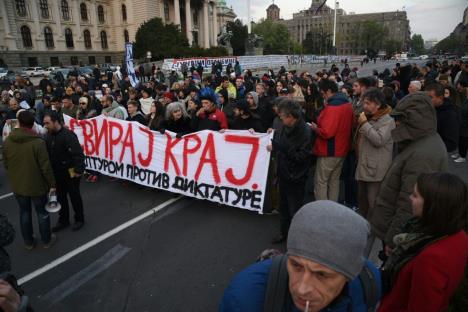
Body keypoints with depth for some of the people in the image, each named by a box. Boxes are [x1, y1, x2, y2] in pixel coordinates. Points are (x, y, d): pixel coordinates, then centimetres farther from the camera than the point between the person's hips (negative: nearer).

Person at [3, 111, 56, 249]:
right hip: (36, 185, -4)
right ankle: (46, 240, 28)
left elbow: (5, 165, 5)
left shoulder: (7, 141, -6)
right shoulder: (38, 142, -24)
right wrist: (52, 183, -8)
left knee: (24, 212, 20)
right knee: (42, 212, 13)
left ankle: (28, 242, 33)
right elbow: (45, 167, -21)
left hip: (17, 185, 4)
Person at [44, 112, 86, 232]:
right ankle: (63, 220, 33)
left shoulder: (68, 135, -22)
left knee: (74, 196, 9)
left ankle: (79, 219, 27)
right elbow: (47, 153, 11)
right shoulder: (49, 135, 3)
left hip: (70, 172, -7)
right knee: (60, 197, 17)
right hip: (57, 172, 7)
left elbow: (78, 154, -26)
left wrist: (79, 170, -26)